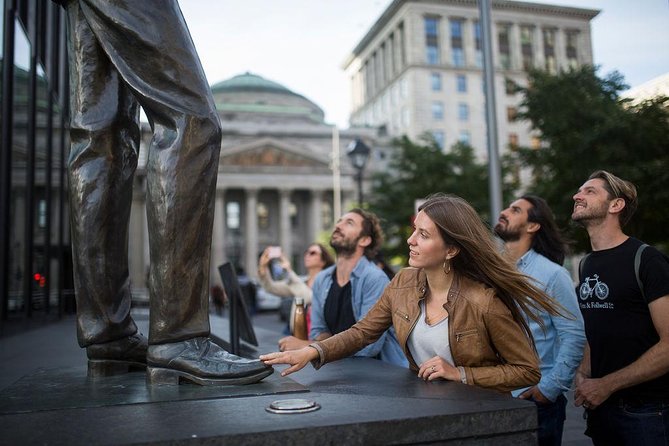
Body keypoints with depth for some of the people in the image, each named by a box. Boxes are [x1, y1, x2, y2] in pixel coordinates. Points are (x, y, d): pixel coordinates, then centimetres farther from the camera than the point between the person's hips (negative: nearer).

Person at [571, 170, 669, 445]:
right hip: (600, 406, 6)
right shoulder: (586, 265, 7)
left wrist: (606, 385, -18)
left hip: (647, 410, -6)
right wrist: (582, 375, -2)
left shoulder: (645, 260, -13)